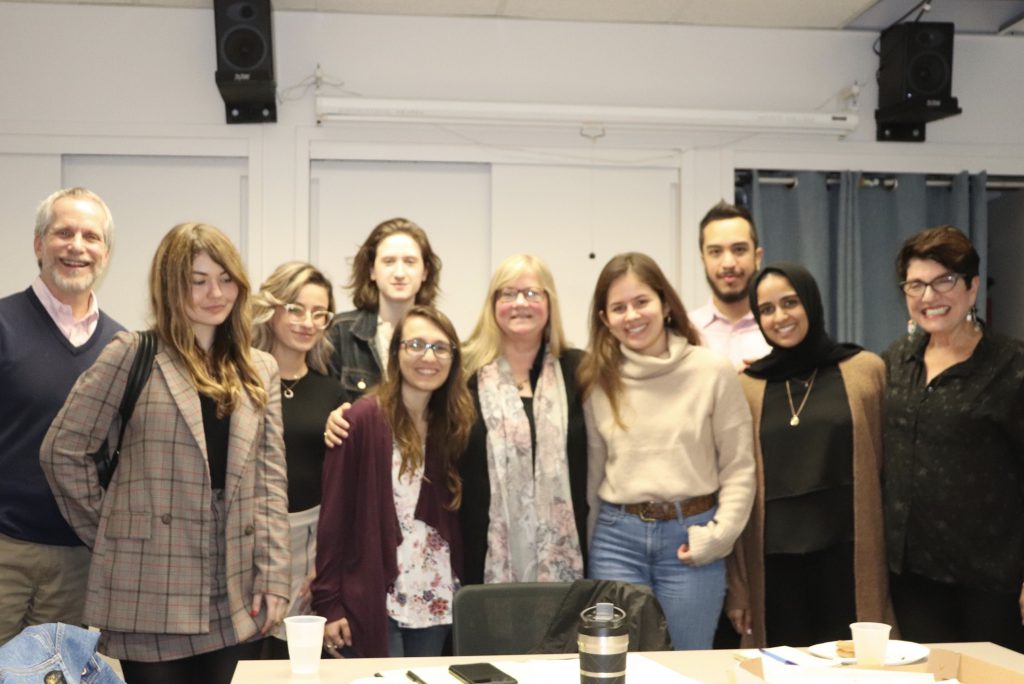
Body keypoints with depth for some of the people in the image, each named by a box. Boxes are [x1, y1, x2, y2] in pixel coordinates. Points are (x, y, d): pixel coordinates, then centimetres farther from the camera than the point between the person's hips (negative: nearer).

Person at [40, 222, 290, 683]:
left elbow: (271, 481, 8)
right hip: (151, 597, -4)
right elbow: (61, 451, -3)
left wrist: (273, 577, 1)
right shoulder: (132, 355, -2)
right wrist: (113, 528, -1)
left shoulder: (260, 369, 11)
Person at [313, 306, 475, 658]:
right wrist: (328, 603, -13)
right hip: (374, 600, -5)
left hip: (436, 601, 5)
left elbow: (454, 519, 11)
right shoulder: (362, 419, -10)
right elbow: (334, 517, -10)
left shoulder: (454, 425, 7)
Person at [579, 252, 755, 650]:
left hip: (690, 535, -2)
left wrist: (718, 535, -8)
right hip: (617, 537, 2)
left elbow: (739, 467, 0)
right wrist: (586, 544, 7)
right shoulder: (598, 379, 4)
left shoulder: (713, 371, -3)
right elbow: (592, 468, 9)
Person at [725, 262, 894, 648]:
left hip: (849, 556, -1)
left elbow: (888, 466, 5)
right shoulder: (746, 386, 6)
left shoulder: (867, 370, 3)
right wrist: (736, 585, 5)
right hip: (773, 560, 1)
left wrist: (890, 558, 1)